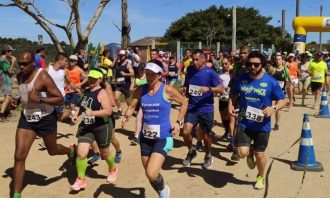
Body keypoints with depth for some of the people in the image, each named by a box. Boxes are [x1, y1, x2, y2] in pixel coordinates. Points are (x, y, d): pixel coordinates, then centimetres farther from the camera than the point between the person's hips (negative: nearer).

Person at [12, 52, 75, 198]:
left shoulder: (43, 77, -21)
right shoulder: (20, 76, 1)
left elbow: (60, 100, -21)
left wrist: (40, 99, -32)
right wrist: (18, 101, 2)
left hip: (46, 119, -5)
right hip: (26, 118, 5)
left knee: (52, 151, 18)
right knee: (19, 156, -4)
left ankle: (71, 152, 55)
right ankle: (17, 195, 6)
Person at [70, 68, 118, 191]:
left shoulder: (102, 93, -18)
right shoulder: (86, 91, 6)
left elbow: (109, 111, -27)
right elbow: (81, 106, 21)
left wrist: (93, 113, -38)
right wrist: (76, 114, 3)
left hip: (102, 127, -5)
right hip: (86, 127, 6)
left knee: (104, 153, 15)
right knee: (81, 153, -7)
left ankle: (113, 170, 45)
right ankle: (81, 180, 8)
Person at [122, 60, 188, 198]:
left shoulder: (167, 90, -11)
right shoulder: (140, 90, 0)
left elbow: (184, 103, 2)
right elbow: (132, 106, 2)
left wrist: (178, 122, -5)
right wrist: (127, 116, -20)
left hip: (163, 138, -5)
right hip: (145, 137, 5)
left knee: (151, 174, -18)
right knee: (149, 174, 15)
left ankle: (164, 190, 17)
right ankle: (162, 195, 44)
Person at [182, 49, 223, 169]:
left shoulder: (210, 72, -10)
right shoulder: (190, 70, 3)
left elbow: (221, 89, -12)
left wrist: (208, 88, -28)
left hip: (206, 109, -3)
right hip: (192, 108, 3)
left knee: (205, 135, 10)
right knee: (186, 132, -13)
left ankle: (208, 156, 37)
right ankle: (191, 151, 16)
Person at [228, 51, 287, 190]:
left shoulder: (271, 82, -11)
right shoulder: (241, 78, -4)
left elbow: (283, 100, -3)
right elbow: (233, 93, 14)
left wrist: (274, 108, -24)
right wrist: (230, 105, -4)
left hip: (262, 125, -1)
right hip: (244, 123, 1)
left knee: (259, 154, 12)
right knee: (242, 152, -13)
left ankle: (261, 177, 42)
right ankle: (249, 152, 27)